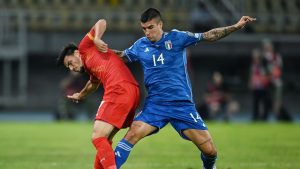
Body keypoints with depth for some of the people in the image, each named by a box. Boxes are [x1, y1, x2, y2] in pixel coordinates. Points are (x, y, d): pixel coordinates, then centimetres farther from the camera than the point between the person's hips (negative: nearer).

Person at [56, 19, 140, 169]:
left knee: (98, 137, -12)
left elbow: (101, 23, 4)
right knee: (104, 139, 18)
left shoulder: (85, 47, 11)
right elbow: (94, 83, 53)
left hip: (119, 91, -9)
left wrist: (96, 39, -13)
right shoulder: (90, 68, 32)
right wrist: (80, 96, 70)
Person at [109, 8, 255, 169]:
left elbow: (208, 36, -1)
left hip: (182, 104, -1)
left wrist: (236, 26, -7)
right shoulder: (140, 46, 6)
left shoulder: (176, 38, -2)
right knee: (132, 135, -22)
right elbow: (121, 56, 24)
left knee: (209, 150, -6)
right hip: (155, 104, 1)